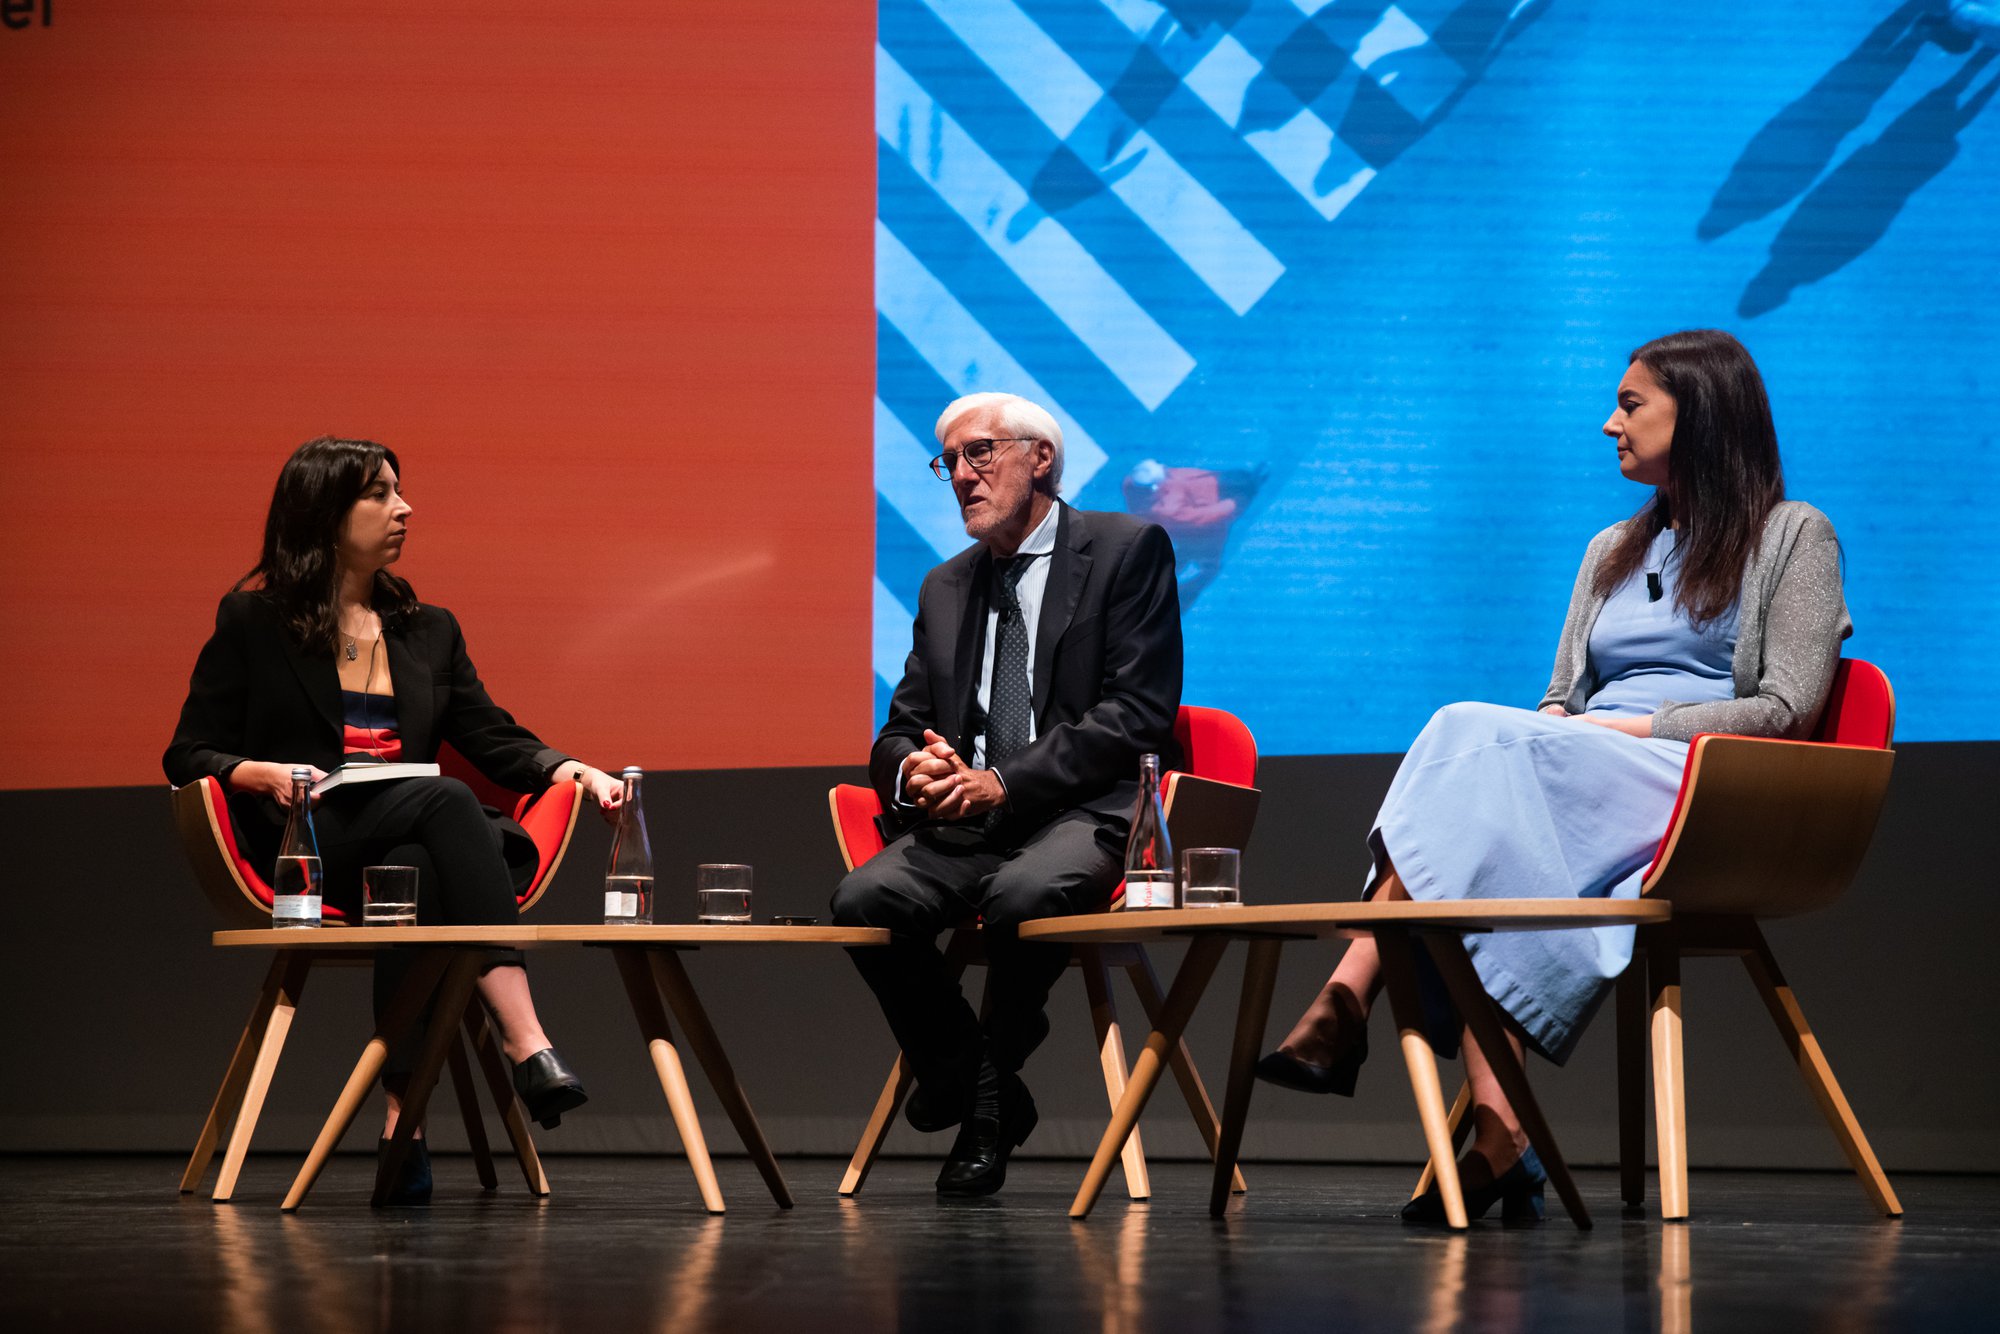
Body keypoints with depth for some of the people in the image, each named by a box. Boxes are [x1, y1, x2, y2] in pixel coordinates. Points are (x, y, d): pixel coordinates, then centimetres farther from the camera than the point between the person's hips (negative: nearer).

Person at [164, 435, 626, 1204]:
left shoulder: (429, 632, 23)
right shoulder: (253, 622, 9)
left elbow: (495, 739, 15)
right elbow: (188, 756, 6)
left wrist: (574, 772, -5)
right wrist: (264, 775, -15)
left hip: (406, 837, 4)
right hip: (303, 845, -4)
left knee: (415, 874, -37)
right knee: (447, 803, -34)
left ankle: (401, 1117, -47)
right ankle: (526, 1045, -47)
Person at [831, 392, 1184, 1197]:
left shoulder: (1129, 550, 3)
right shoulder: (946, 588, 21)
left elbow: (1137, 713, -8)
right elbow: (900, 730, 19)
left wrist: (1005, 785, -16)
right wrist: (913, 771, -9)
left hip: (1085, 811, -5)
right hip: (966, 821, 5)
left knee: (1021, 894, -38)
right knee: (863, 901, -26)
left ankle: (992, 1098, -12)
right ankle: (953, 1073, -3)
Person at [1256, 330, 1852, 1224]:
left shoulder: (1792, 536, 10)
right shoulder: (1612, 552, 31)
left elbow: (1788, 709, -2)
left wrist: (1633, 727, -10)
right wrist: (1558, 726, -2)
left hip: (1706, 801, -5)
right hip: (1576, 790, 5)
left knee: (1474, 740, -31)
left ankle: (1345, 1005, -41)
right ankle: (1497, 1134, -46)